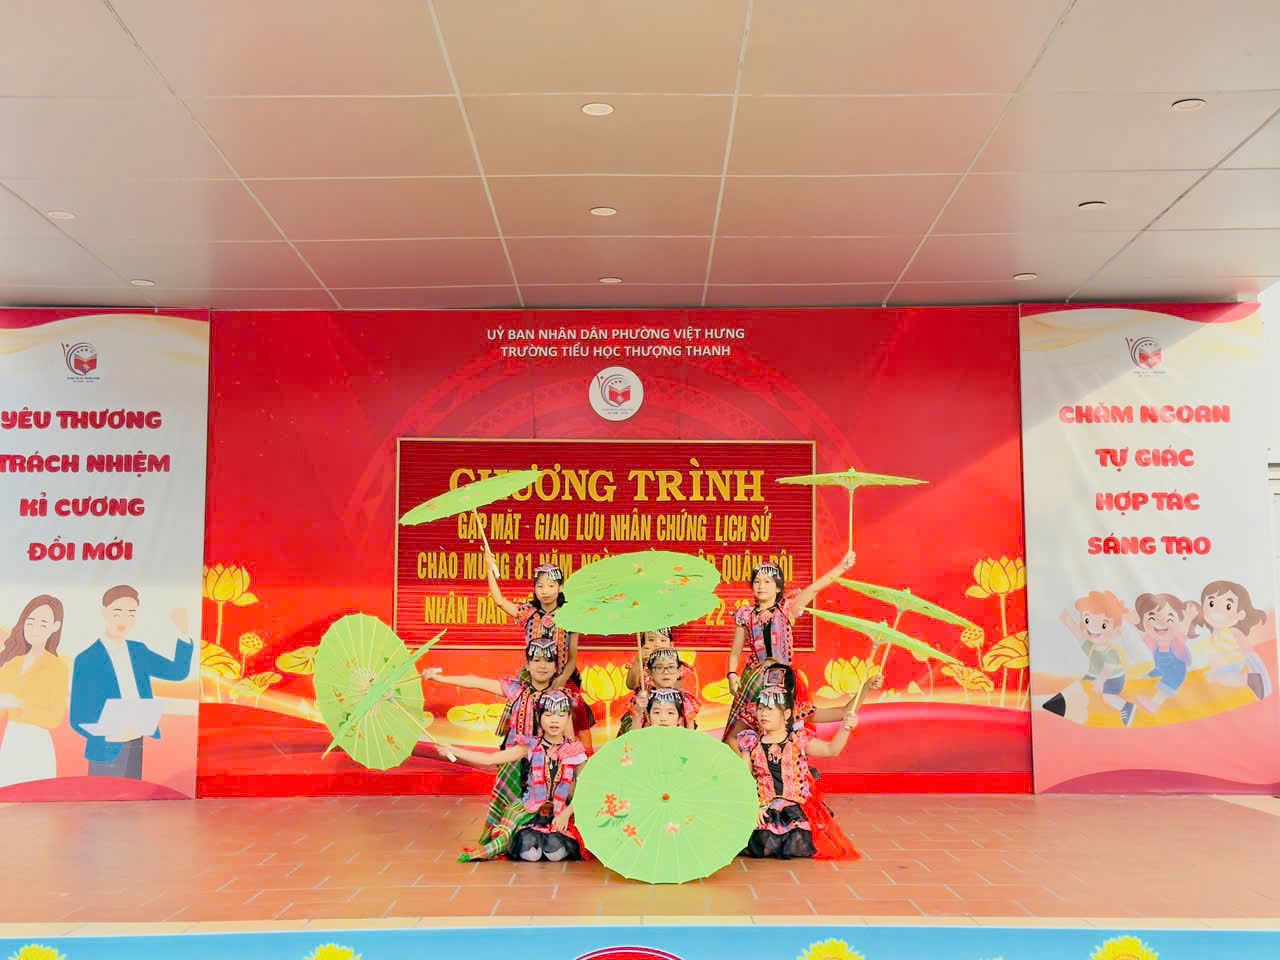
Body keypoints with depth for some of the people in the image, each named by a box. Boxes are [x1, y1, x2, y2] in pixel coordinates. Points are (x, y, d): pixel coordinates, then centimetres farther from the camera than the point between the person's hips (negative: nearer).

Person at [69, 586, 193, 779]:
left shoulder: (138, 650, 8)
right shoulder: (86, 661, -10)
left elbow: (178, 672, 7)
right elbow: (78, 720, -10)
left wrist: (183, 630, -5)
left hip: (138, 748, 5)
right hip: (108, 752, -5)